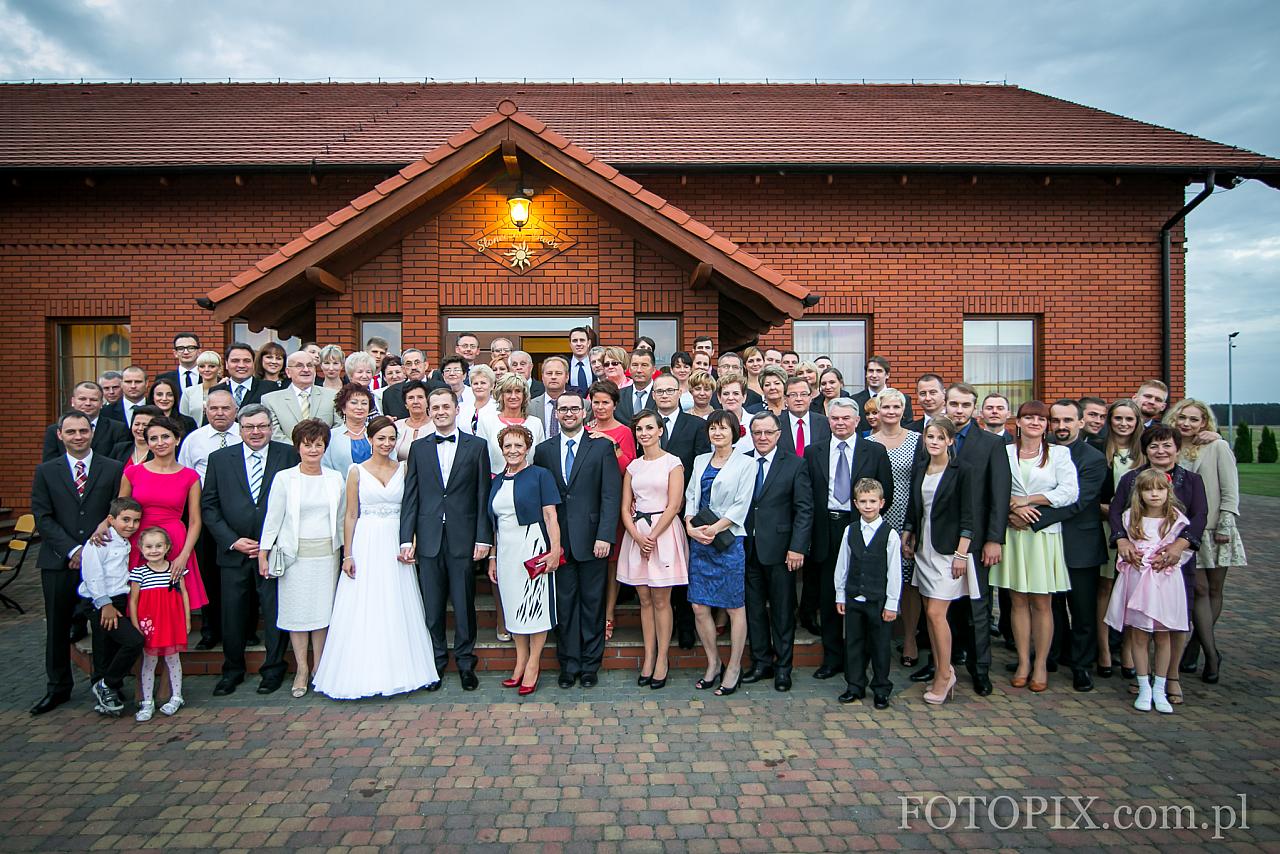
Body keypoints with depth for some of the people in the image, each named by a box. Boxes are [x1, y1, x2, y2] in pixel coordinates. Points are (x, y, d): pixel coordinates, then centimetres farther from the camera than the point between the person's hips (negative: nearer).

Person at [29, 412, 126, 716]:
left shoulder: (113, 469, 4)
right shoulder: (46, 472, 7)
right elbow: (42, 518, 1)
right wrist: (72, 550, -10)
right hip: (59, 562, 2)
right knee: (57, 627, 11)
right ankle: (58, 688, 25)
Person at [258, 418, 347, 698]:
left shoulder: (335, 479, 6)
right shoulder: (284, 478, -1)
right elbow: (273, 518, 0)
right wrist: (263, 553, -1)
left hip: (326, 553, 2)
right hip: (295, 554, -2)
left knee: (323, 610, 5)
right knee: (297, 611, 4)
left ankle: (319, 668, 18)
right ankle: (302, 670, 17)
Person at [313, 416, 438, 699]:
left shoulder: (403, 469, 6)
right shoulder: (357, 471, 2)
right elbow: (350, 515, 1)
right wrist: (348, 554, -4)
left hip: (396, 545, 1)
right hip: (366, 545, -1)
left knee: (396, 610, 6)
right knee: (363, 610, 0)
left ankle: (396, 671, 17)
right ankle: (365, 673, 11)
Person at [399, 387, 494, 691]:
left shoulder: (476, 446, 4)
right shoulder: (418, 448, 9)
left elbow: (483, 495, 1)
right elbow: (411, 496, 6)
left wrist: (483, 537, -5)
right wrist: (406, 538, -1)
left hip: (463, 538, -2)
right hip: (429, 538, 2)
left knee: (464, 603, 5)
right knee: (432, 605, 9)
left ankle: (465, 663, 20)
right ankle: (435, 662, 23)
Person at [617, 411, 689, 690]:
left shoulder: (672, 463, -2)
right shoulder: (633, 466, 12)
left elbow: (673, 505, -9)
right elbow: (625, 508, 8)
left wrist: (652, 537, -14)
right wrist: (638, 537, -8)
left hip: (664, 532, -4)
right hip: (636, 534, 4)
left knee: (660, 600, -1)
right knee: (645, 600, 8)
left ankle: (662, 660, 8)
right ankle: (648, 658, 15)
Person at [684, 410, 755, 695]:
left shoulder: (745, 464, -1)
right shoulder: (700, 461, 14)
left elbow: (741, 506, -8)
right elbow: (690, 496, 11)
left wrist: (713, 529, -15)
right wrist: (690, 526, -6)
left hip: (728, 541, -4)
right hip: (698, 542, 5)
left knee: (735, 607, 4)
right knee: (699, 607, 5)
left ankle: (734, 668, 17)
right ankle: (713, 663, 22)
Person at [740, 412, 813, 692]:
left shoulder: (794, 464, -2)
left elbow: (804, 509, -4)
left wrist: (797, 547, -11)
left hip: (779, 549, -3)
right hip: (747, 549, 3)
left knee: (782, 610, 7)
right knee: (754, 608, 11)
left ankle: (783, 666, 20)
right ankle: (761, 662, 25)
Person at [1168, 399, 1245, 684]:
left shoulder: (1218, 447, -2)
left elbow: (1230, 489, -5)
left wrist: (1225, 526, -10)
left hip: (1216, 530, -1)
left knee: (1214, 589, 5)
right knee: (1199, 589, -3)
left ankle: (1195, 646, 18)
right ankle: (1211, 654, 1)